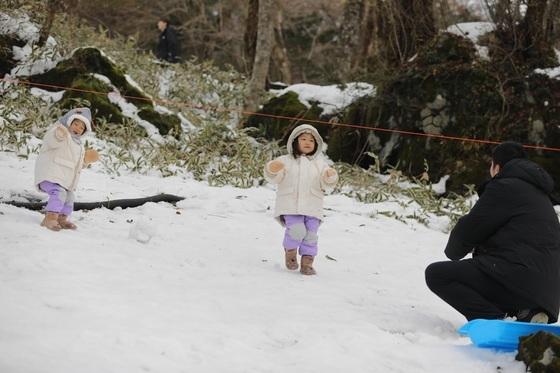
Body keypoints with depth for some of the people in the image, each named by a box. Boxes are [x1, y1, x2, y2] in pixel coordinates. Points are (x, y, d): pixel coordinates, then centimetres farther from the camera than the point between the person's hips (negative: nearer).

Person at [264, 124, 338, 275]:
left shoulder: (319, 163, 13)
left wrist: (331, 177, -18)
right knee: (297, 230, -19)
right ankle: (290, 251, 8)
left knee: (310, 234, -4)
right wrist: (272, 170, -22)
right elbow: (275, 178, 1)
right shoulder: (286, 161, 8)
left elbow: (326, 184, 5)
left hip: (312, 207, 2)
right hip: (291, 205, -2)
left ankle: (307, 262, 7)